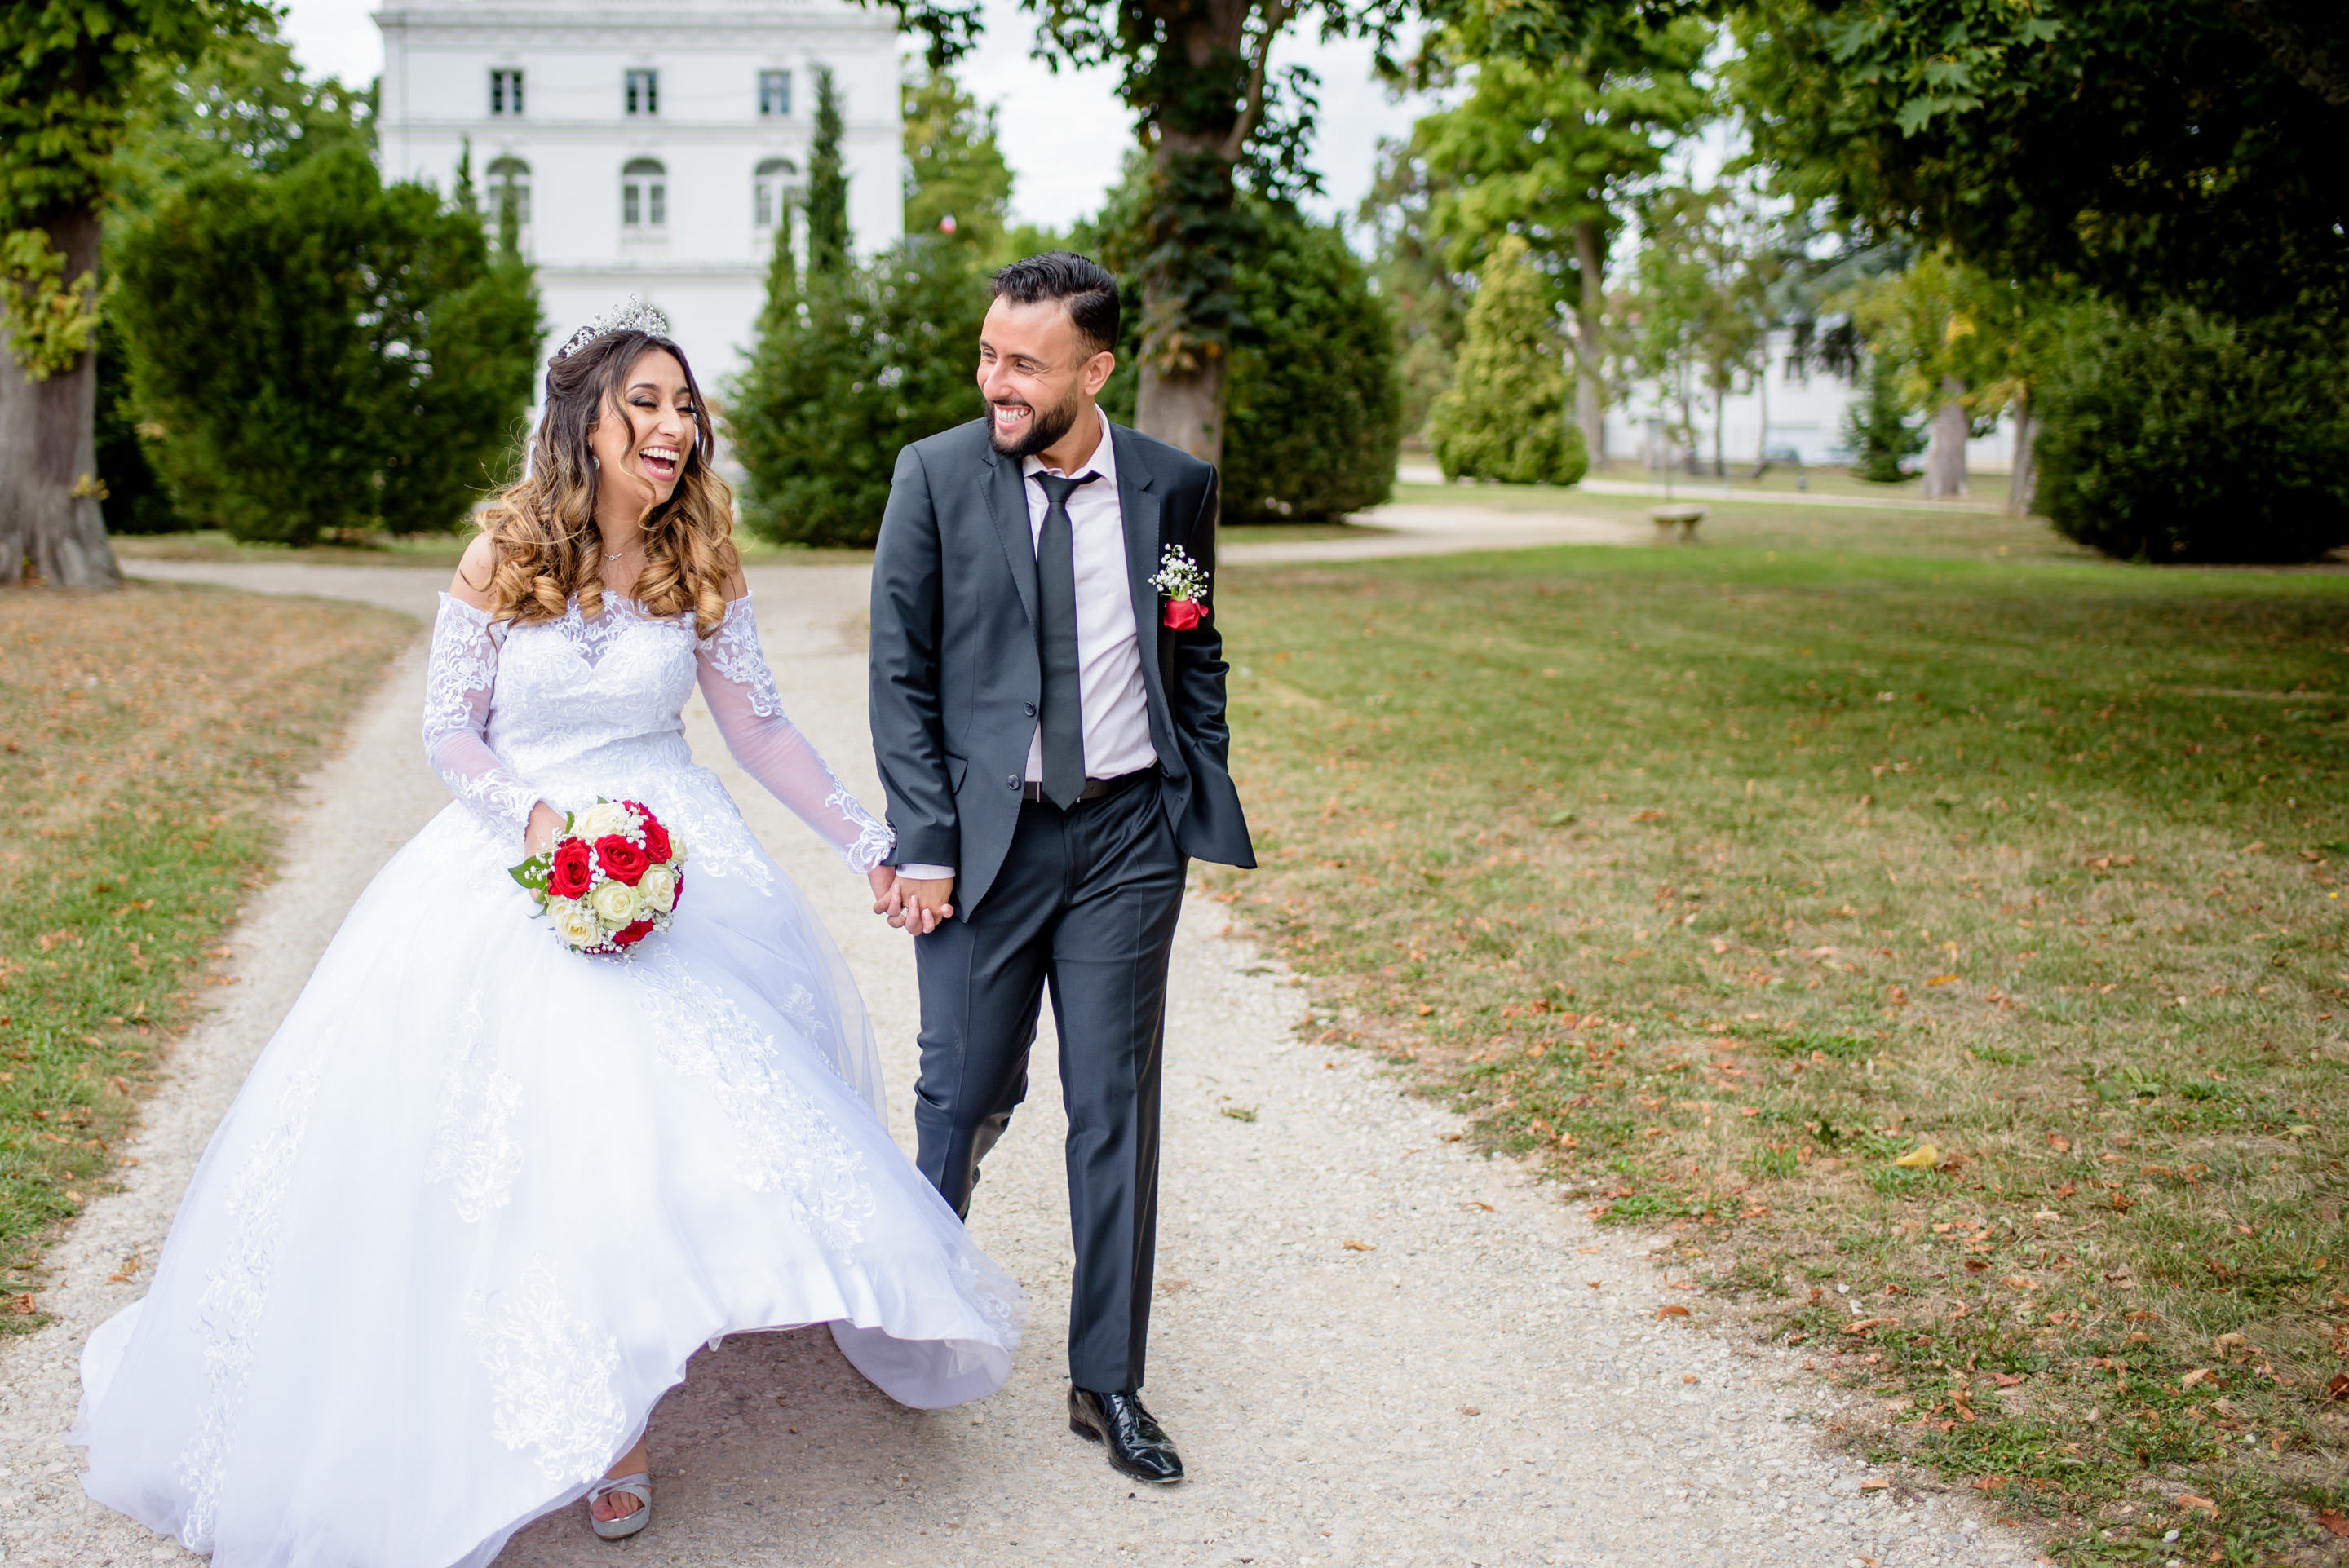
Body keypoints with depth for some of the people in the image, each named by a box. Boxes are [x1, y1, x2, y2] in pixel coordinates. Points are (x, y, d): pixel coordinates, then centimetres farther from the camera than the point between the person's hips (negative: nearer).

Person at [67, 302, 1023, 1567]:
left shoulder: (700, 566, 2)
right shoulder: (502, 559, -3)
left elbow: (758, 726, 8)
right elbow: (449, 725, 1)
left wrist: (870, 843, 7)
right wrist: (532, 815, -17)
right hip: (518, 867, -1)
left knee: (667, 1119, -9)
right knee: (526, 1130, -6)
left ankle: (609, 1420, 5)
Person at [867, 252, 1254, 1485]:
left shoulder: (1173, 486, 2)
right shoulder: (935, 476, -4)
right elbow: (900, 676, -3)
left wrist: (1203, 805, 4)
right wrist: (923, 845, -8)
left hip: (1128, 837, 1)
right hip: (985, 832, -1)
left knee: (1116, 1107, 6)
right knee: (963, 1093, 7)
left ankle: (1107, 1382, 18)